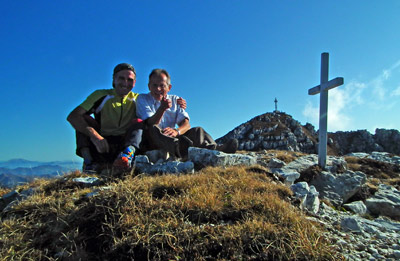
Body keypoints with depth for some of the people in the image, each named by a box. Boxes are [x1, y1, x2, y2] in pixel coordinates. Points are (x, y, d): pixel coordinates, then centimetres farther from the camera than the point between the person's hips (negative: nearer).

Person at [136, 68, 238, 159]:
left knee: (196, 130, -17)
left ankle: (214, 149, -48)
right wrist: (162, 108, -31)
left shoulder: (175, 100, 15)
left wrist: (176, 131, -25)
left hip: (173, 138, 3)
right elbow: (151, 124, -12)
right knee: (153, 129, -35)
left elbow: (186, 124, -1)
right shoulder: (142, 99, 6)